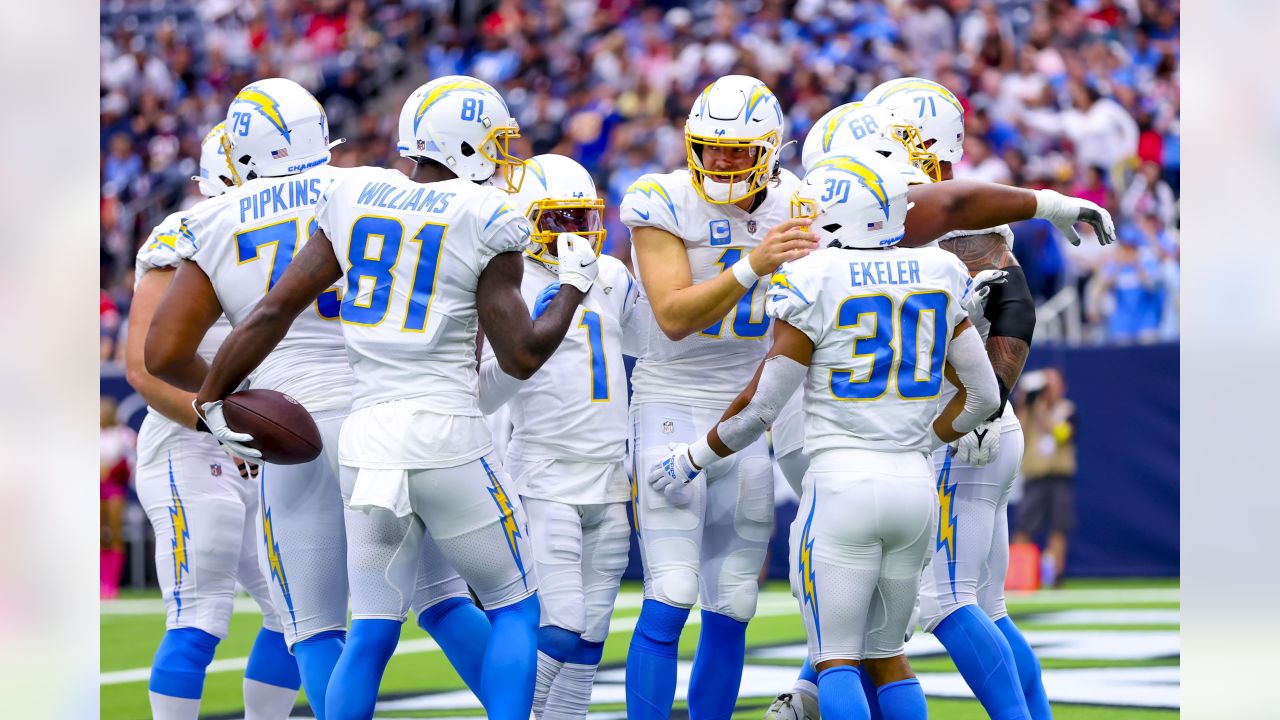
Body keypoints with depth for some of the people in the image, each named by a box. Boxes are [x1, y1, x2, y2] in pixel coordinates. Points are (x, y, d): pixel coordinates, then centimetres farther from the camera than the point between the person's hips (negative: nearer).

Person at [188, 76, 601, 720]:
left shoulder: (354, 197, 9)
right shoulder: (486, 220, -4)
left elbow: (274, 311, 8)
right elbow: (521, 356, -3)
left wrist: (212, 401, 17)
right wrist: (575, 284, 13)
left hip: (366, 432, 4)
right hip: (445, 432, -4)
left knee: (372, 632, 10)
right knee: (514, 610, 11)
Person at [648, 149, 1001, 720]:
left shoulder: (815, 283, -8)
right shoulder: (936, 278, 7)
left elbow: (761, 404, -5)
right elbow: (982, 395, 12)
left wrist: (692, 459, 10)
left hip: (841, 485, -5)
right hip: (915, 483, 5)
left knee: (836, 658, 0)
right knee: (886, 655, 16)